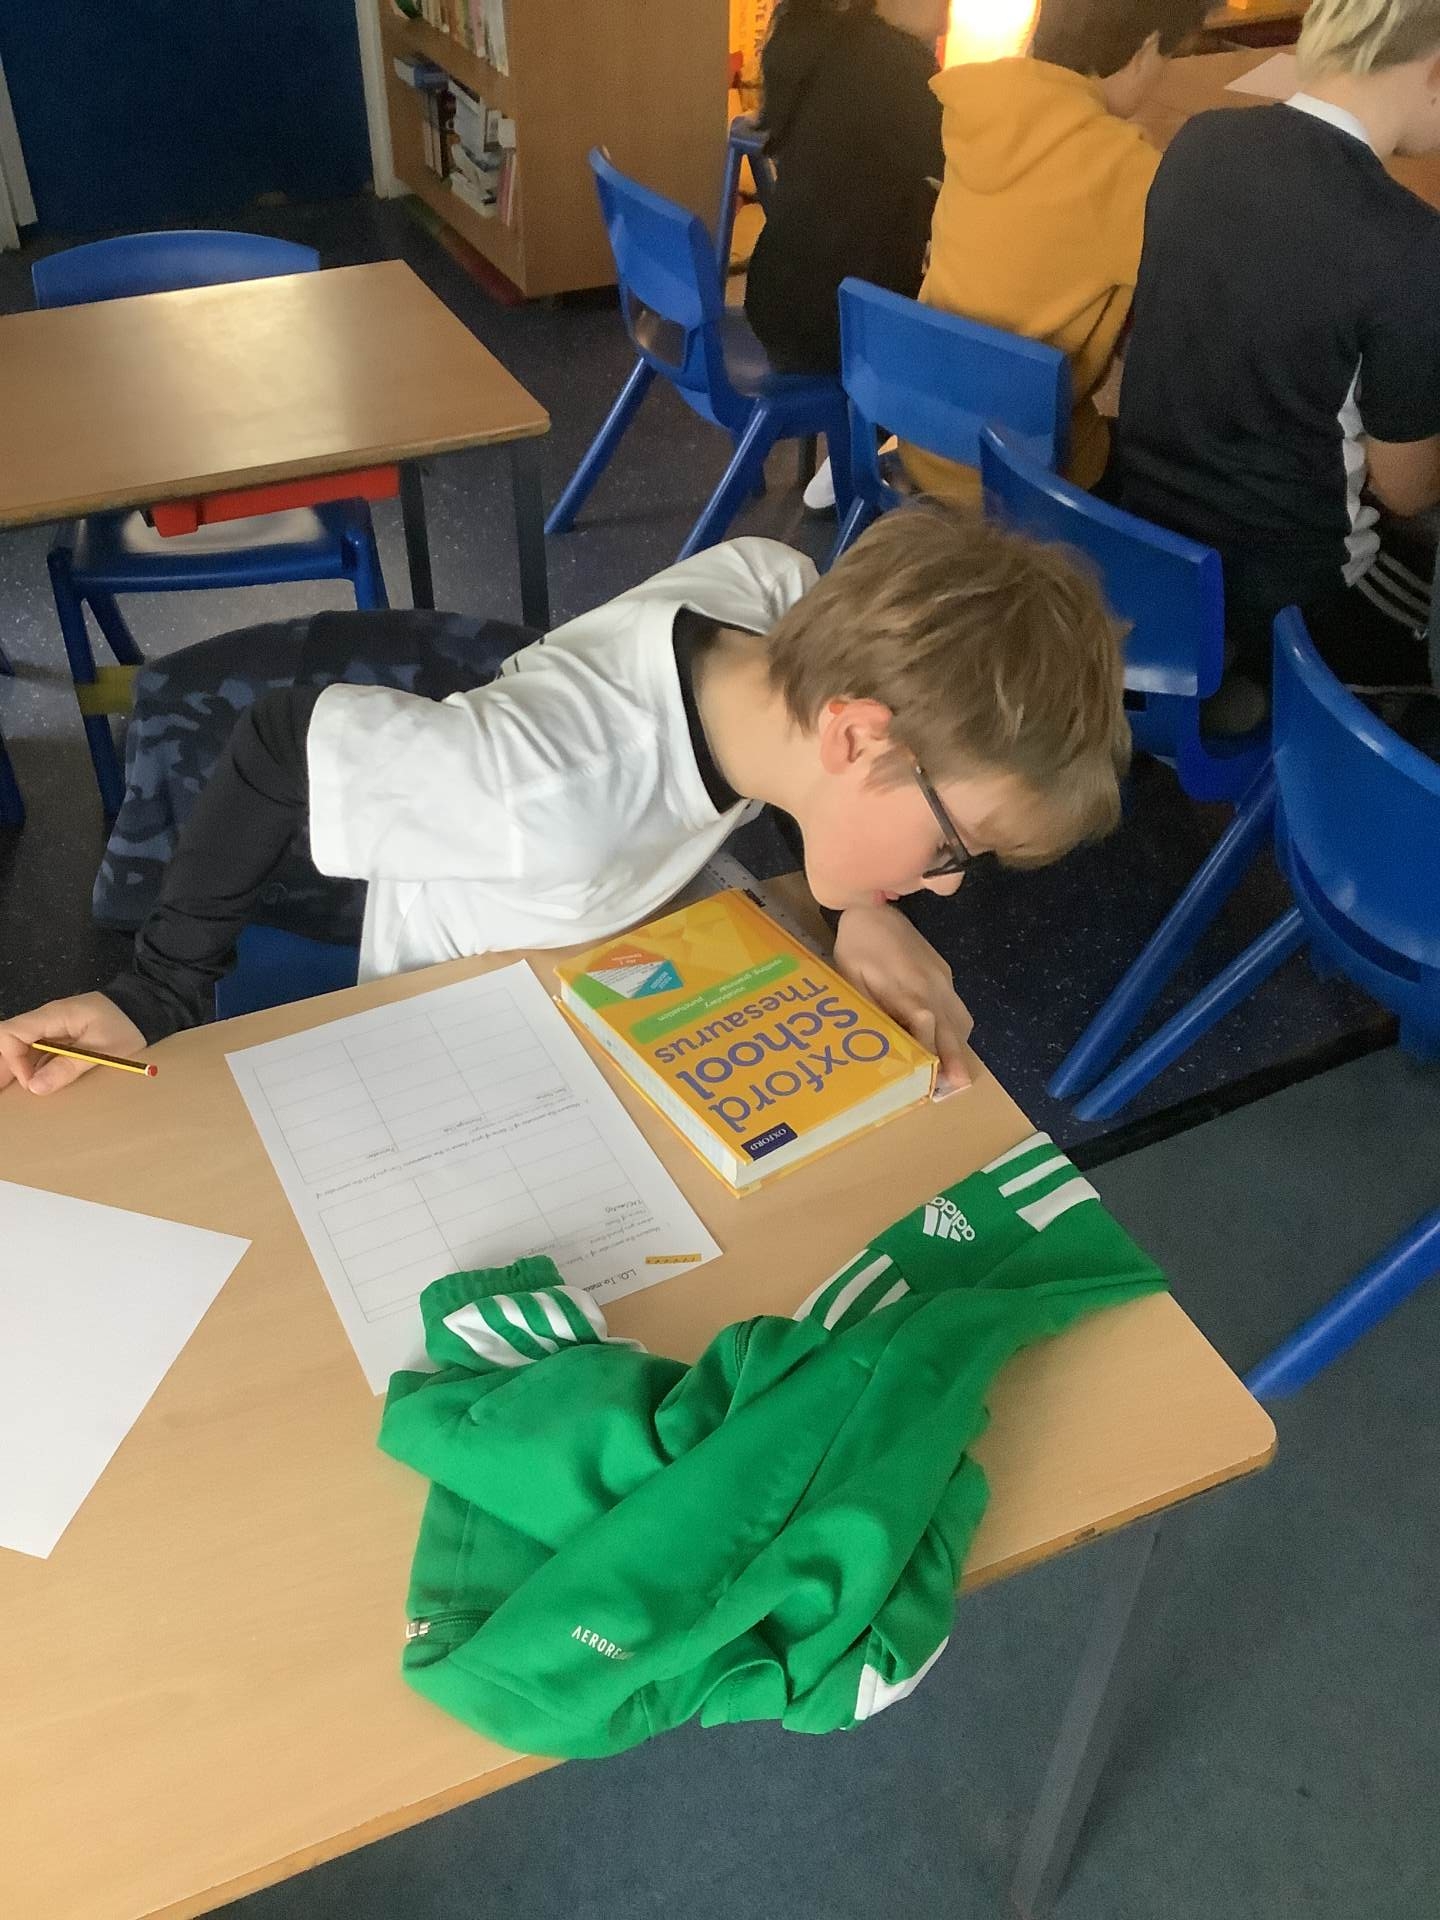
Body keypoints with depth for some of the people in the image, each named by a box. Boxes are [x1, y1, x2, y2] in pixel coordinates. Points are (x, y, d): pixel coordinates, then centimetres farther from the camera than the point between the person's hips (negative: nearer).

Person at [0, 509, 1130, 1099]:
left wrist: (864, 913, -22)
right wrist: (162, 994, -21)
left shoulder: (783, 590, -27)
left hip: (649, 943, 5)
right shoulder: (548, 799, -45)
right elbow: (280, 750, -33)